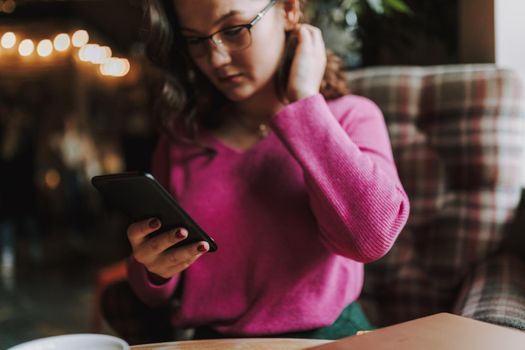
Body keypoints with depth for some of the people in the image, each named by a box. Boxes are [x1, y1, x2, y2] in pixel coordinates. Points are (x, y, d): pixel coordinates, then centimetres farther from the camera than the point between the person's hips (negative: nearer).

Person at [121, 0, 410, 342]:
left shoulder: (350, 117, -1)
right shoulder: (181, 141, 5)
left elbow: (371, 236, -22)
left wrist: (304, 100, -13)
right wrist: (154, 269, -12)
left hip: (326, 336, -1)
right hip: (211, 339, 2)